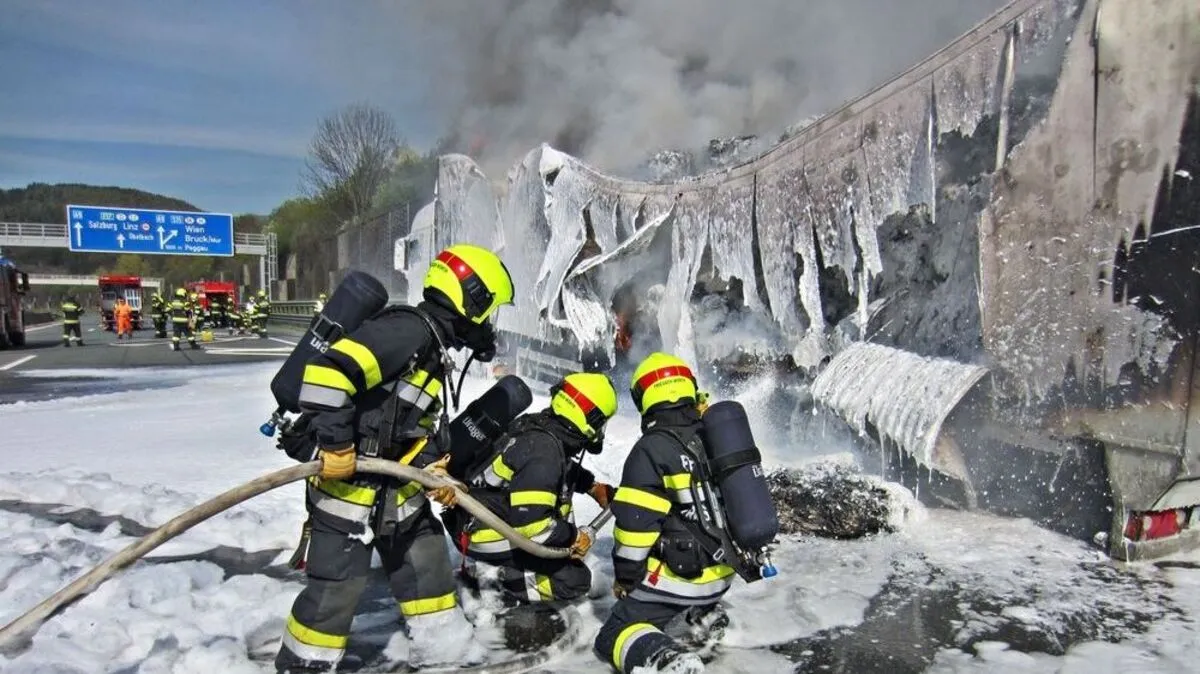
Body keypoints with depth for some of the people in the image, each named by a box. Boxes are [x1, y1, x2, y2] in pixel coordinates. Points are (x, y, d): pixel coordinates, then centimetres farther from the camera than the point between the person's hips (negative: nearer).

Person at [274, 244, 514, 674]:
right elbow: (326, 372, -31)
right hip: (350, 488, -10)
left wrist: (435, 469, 6)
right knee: (337, 587, 0)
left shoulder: (431, 348, 12)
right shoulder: (408, 330, -21)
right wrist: (335, 444, -27)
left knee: (426, 562, 17)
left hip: (397, 490, 10)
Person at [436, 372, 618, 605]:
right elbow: (531, 522, -32)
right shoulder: (543, 454, -29)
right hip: (489, 537, -10)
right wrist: (573, 536, -17)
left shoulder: (541, 425, -2)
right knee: (575, 579, -9)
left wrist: (593, 486, 15)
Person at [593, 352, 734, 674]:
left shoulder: (651, 449, -18)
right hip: (722, 570, 7)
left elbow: (636, 522, -17)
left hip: (677, 575, -7)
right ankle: (705, 614, 17)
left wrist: (624, 576, -5)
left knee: (613, 636, 4)